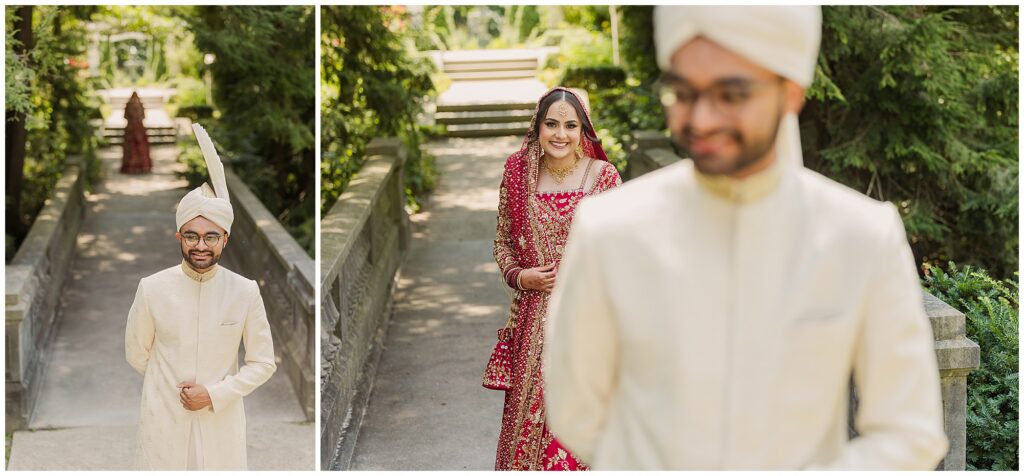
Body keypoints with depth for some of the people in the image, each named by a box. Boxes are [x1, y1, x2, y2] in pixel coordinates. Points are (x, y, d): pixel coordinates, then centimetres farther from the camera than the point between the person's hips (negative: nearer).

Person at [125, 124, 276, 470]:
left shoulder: (245, 292, -7)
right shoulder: (152, 289, -7)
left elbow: (264, 363, -1)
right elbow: (136, 354, 7)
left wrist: (214, 394, -11)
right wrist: (173, 388, 10)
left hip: (222, 424, 0)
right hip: (164, 424, 0)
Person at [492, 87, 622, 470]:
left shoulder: (603, 176, -3)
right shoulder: (519, 176, 1)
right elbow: (503, 241, 13)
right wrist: (518, 276, -6)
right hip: (534, 316, 2)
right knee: (530, 409, 5)